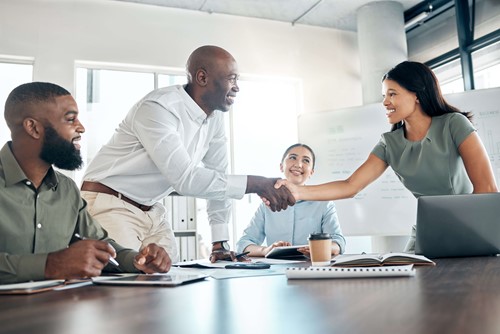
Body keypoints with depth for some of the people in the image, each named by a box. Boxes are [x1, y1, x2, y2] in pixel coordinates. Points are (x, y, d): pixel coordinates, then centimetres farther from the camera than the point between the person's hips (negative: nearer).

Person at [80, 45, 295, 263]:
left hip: (152, 212, 7)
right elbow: (186, 179, -31)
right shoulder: (158, 108, -24)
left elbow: (218, 178, 5)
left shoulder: (215, 117, 0)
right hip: (109, 206, -7)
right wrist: (257, 184, -29)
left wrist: (220, 243, 2)